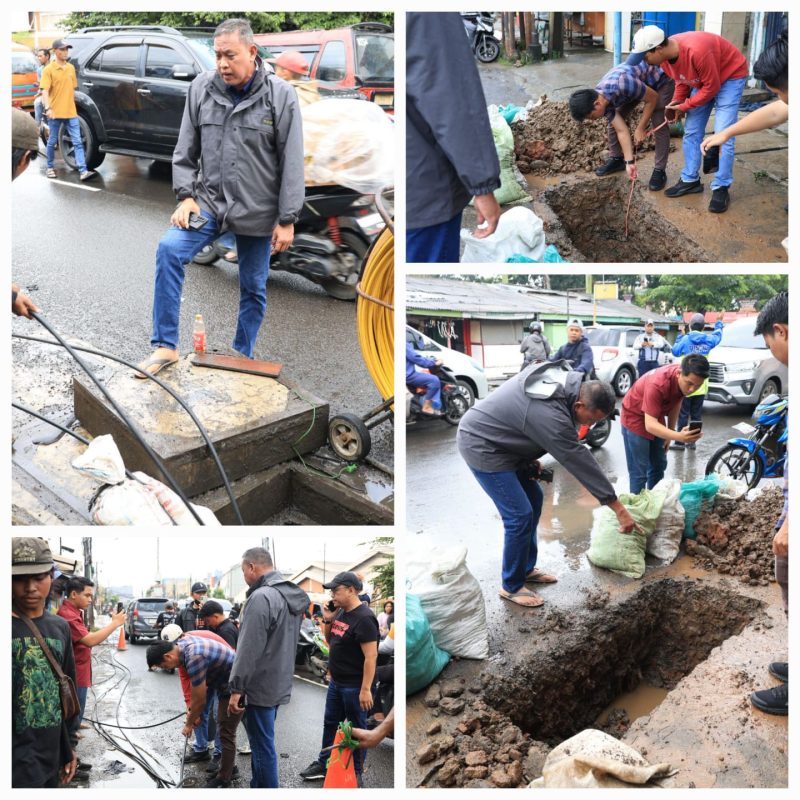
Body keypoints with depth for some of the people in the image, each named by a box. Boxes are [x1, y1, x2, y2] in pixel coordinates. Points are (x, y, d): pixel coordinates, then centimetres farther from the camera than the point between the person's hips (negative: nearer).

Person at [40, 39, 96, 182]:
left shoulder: (71, 68, 11)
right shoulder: (49, 70, -6)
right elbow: (45, 91, -12)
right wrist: (48, 108, -25)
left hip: (71, 112, 4)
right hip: (55, 113, -4)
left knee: (77, 142, -4)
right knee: (52, 142, 8)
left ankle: (83, 171, -9)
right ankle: (50, 168, 24)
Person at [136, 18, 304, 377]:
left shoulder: (280, 95, -9)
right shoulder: (201, 88, -2)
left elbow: (292, 163, -8)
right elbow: (185, 149, 6)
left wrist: (287, 220, -9)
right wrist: (186, 196, -4)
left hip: (257, 211, -1)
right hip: (209, 201, 1)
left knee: (253, 288, 9)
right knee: (169, 249, -21)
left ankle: (242, 358, 30)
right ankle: (165, 346, -11)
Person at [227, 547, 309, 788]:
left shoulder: (261, 597, -19)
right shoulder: (294, 596, 10)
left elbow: (249, 649, -21)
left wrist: (237, 688, -18)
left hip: (260, 687, -9)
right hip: (280, 685, 9)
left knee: (263, 747, -1)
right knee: (261, 743, 20)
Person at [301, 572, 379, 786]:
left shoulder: (363, 618, -21)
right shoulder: (340, 612, 6)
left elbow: (371, 656, -23)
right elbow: (331, 641, 19)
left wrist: (366, 689, -26)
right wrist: (328, 620, 1)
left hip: (355, 686, -9)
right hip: (336, 682, 9)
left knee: (356, 729, 6)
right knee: (330, 724, 19)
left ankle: (355, 774, 19)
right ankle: (323, 765, 33)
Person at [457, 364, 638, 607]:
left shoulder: (563, 379, -5)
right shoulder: (549, 414, -32)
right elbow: (580, 461, -28)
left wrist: (531, 460, 4)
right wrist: (618, 508, -22)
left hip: (500, 440, 10)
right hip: (482, 445, -10)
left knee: (534, 498, 15)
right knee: (520, 515, -10)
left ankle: (526, 569, 28)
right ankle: (511, 587, 7)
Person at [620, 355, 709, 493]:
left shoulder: (685, 379, -17)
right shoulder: (657, 384, -38)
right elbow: (650, 424, -41)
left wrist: (669, 434, 6)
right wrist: (678, 436, -55)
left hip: (656, 417, 7)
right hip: (635, 418, -7)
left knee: (659, 466, 13)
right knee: (639, 472, -10)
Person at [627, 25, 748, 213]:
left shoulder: (696, 52, -39)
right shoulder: (665, 55, -15)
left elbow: (712, 87, -27)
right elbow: (682, 78, 4)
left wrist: (684, 106, -18)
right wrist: (677, 102, -12)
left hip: (730, 76, -8)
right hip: (702, 79, 8)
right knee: (691, 132, 6)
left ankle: (721, 188, -6)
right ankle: (690, 180, 17)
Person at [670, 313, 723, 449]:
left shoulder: (686, 339, -9)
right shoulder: (708, 340, 2)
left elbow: (675, 351, 4)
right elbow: (718, 335, 24)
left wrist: (680, 336, 15)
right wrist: (719, 323, 42)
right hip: (701, 385, 3)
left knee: (683, 414, -1)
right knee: (696, 414, 9)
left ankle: (680, 441, -4)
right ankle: (692, 441, 9)